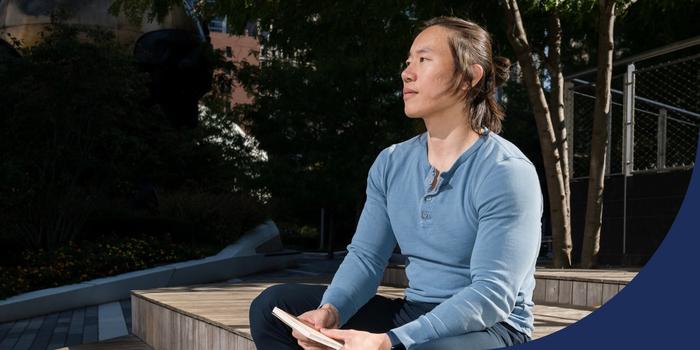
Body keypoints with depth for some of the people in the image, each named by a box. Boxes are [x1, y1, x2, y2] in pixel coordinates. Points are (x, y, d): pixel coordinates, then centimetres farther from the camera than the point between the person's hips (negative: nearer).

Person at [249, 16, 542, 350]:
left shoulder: (506, 172, -15)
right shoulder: (391, 163, 7)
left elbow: (492, 294, -23)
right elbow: (365, 256, 4)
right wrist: (330, 311, -19)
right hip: (412, 316, 7)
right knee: (273, 305, -4)